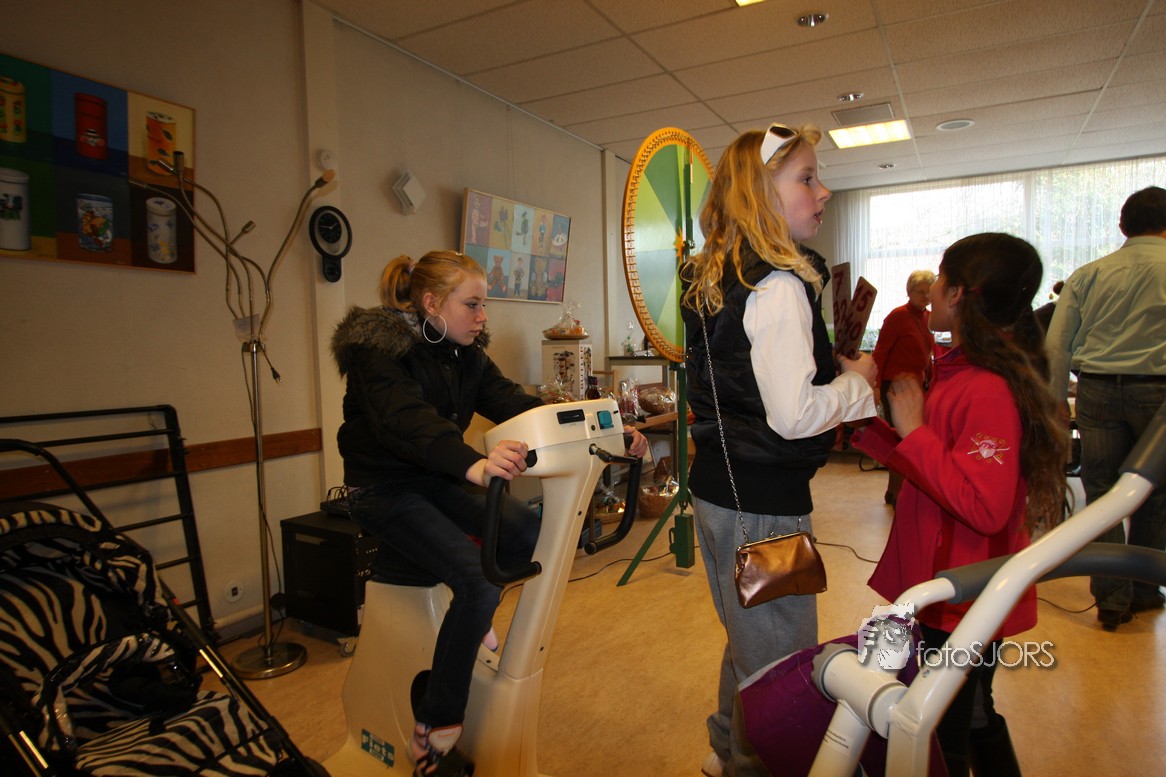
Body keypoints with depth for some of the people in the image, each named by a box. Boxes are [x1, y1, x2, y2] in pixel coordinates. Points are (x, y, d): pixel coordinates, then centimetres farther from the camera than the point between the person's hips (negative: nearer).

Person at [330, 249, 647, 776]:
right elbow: (408, 421, -39)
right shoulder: (377, 350, -20)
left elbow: (513, 402, -7)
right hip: (384, 488, -7)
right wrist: (474, 465, -59)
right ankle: (435, 730, -8)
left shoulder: (465, 354, 3)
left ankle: (471, 619, 13)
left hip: (439, 479, 7)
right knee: (478, 580, -25)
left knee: (530, 533, -14)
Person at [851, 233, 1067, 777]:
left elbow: (983, 506, -32)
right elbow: (925, 466, 12)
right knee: (973, 720, 27)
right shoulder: (955, 369, 4)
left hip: (963, 606, -9)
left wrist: (914, 429, -26)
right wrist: (864, 424, 4)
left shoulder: (990, 391, -26)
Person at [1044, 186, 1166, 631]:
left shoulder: (1089, 274, 5)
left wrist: (1057, 399, 8)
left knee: (1102, 493, 7)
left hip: (1097, 389, 1)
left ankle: (1111, 599, 11)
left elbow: (1056, 344, 1)